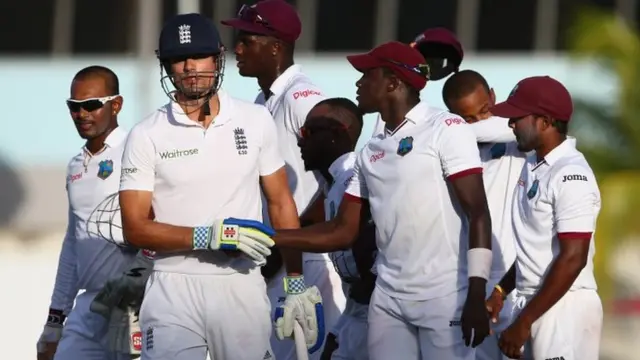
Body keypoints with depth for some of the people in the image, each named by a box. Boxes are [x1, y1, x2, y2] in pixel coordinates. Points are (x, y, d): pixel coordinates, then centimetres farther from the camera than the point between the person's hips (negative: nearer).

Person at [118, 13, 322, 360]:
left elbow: (280, 204, 12)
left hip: (242, 287, 2)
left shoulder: (256, 121, 6)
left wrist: (296, 283, 7)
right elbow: (135, 228, -4)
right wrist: (208, 236, -17)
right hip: (175, 291, -2)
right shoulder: (147, 136, -1)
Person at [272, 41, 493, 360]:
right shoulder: (371, 153, 15)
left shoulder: (446, 130, -4)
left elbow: (478, 213, -10)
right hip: (388, 300, 6)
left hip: (444, 299, -6)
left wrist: (476, 296, -19)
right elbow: (343, 232, 18)